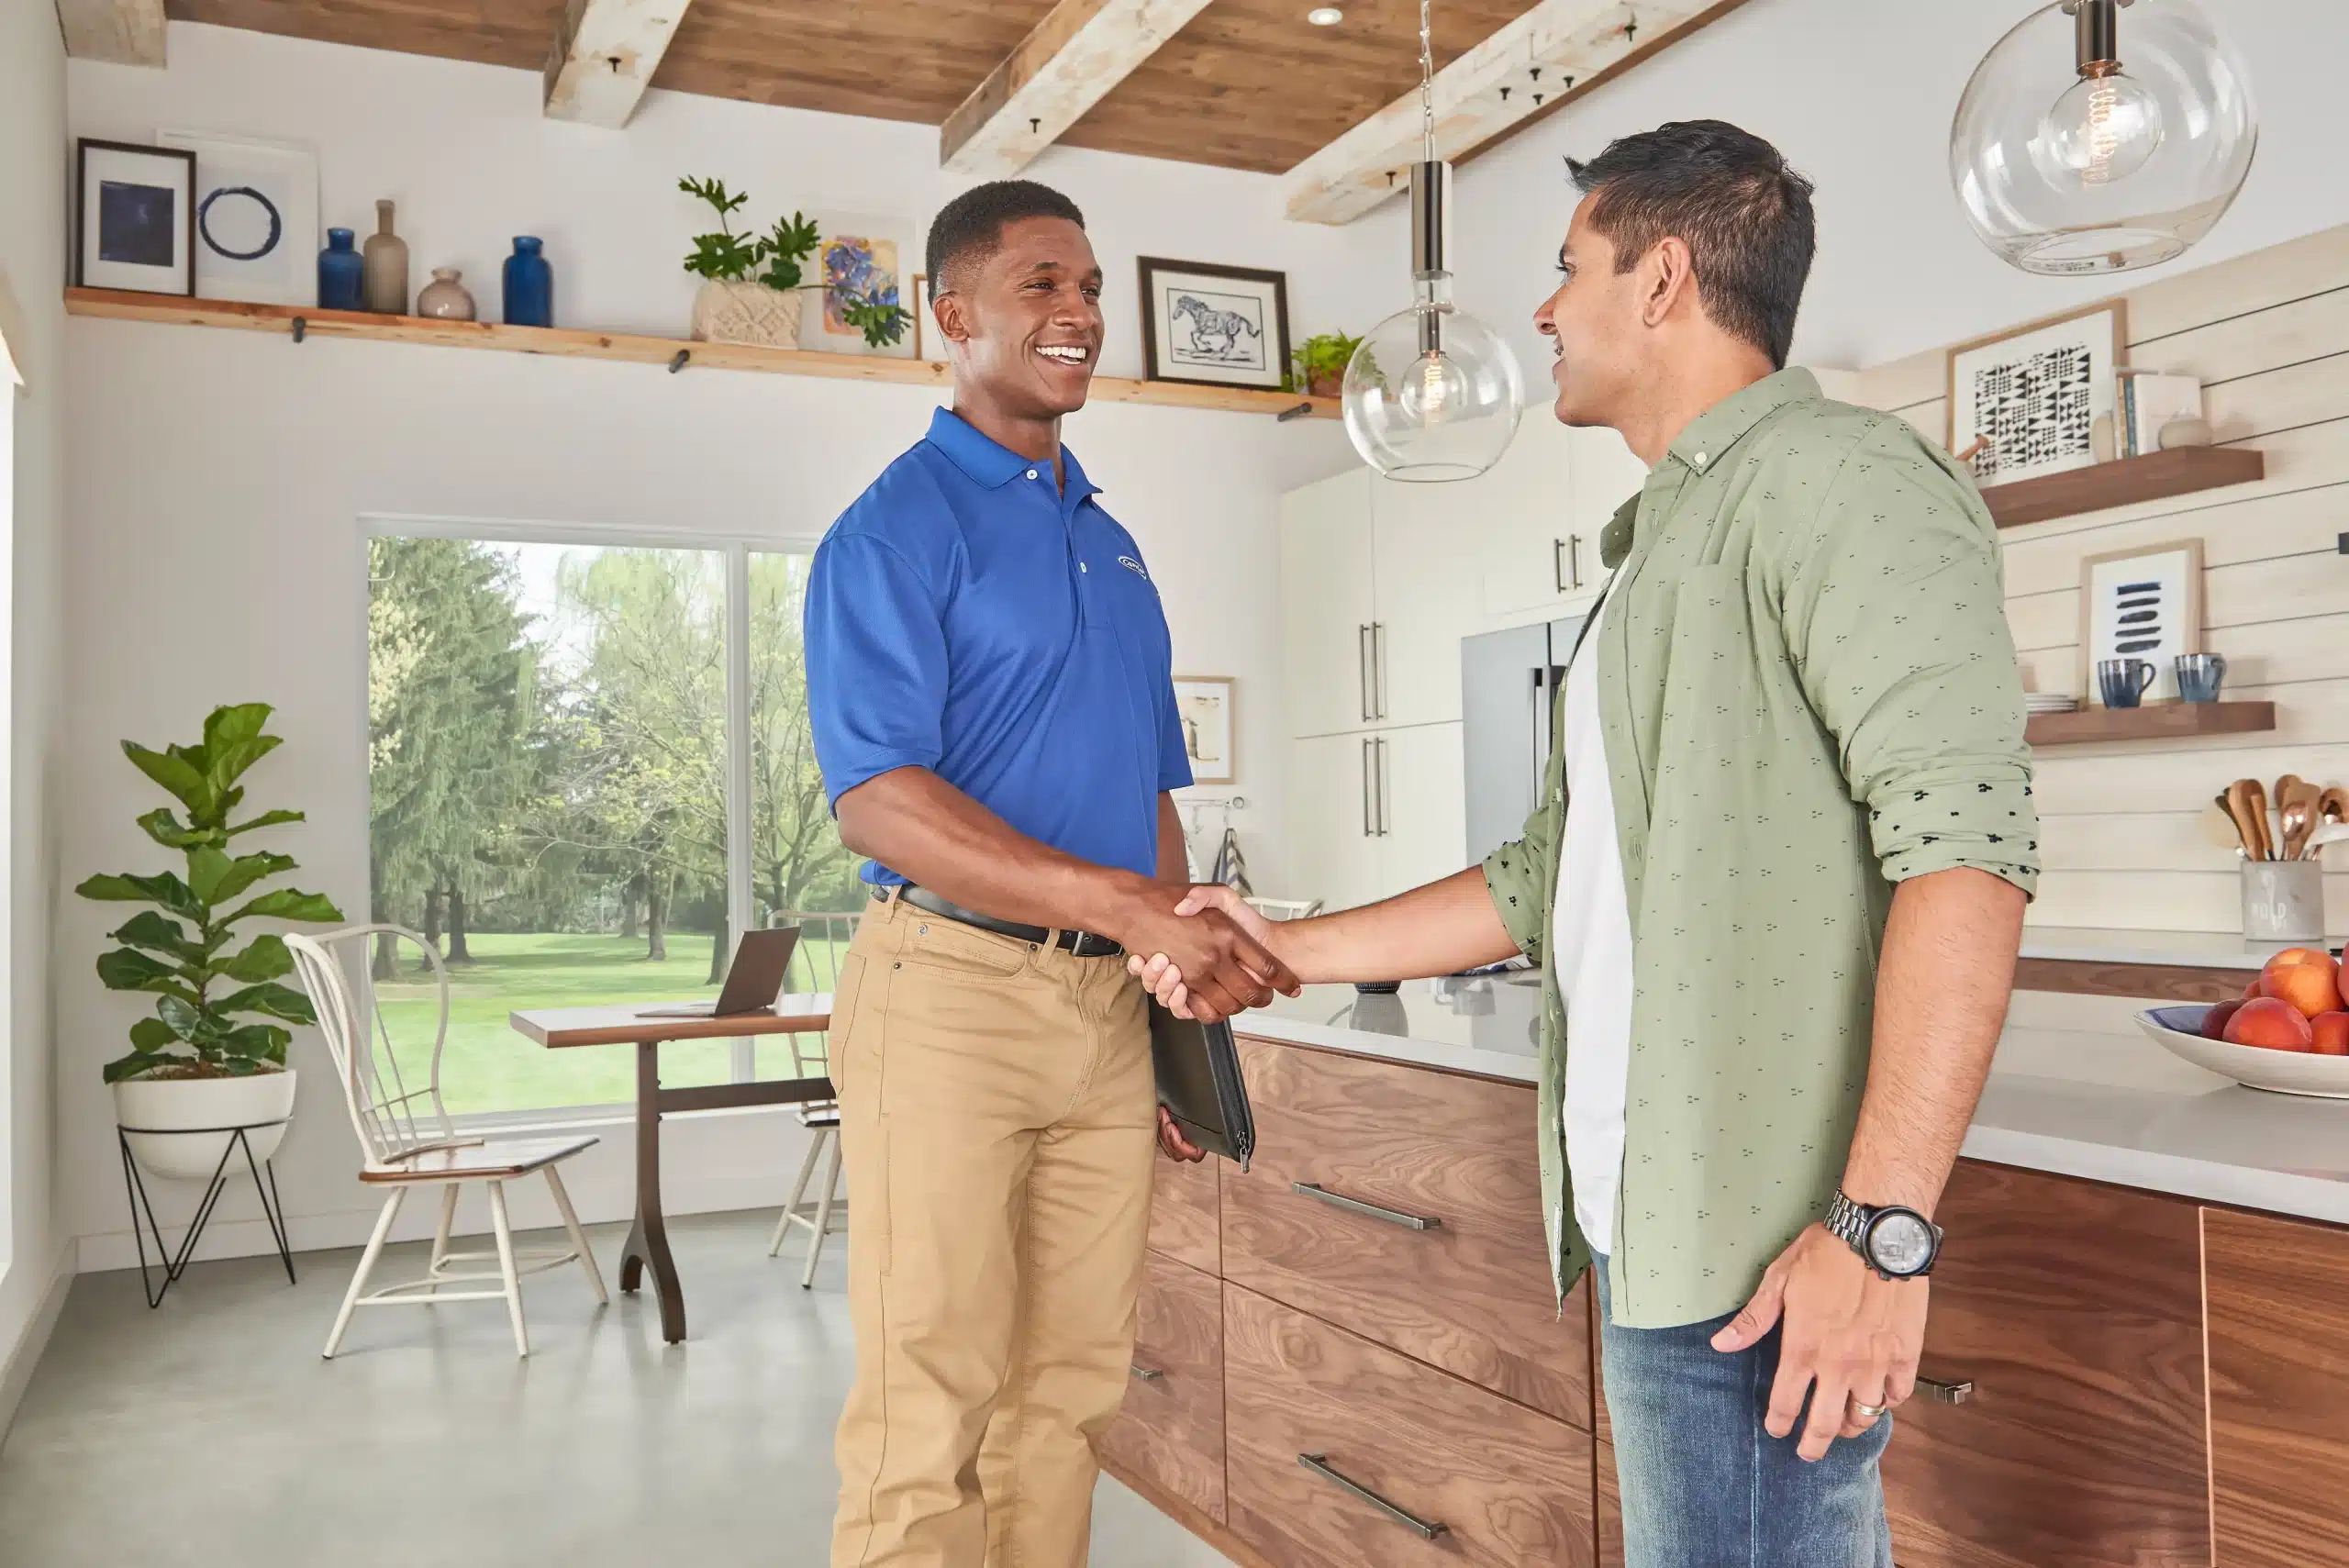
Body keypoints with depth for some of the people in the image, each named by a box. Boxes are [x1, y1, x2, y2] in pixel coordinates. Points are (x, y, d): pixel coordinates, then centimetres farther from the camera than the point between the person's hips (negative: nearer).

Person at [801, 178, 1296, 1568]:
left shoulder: (1111, 542, 17)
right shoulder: (898, 527, -5)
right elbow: (879, 802, -18)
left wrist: (1189, 996, 16)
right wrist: (1138, 907, -24)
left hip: (1109, 1005, 7)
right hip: (952, 992, -6)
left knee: (1072, 1393, 13)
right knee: (931, 1413, -1)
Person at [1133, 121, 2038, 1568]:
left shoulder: (1835, 478, -8)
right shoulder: (1662, 543, 22)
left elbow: (1965, 838, -20)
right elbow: (1555, 880, 23)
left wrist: (1884, 1228, -24)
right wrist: (1296, 951, 20)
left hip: (1761, 1247, -9)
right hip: (1650, 1227, 9)